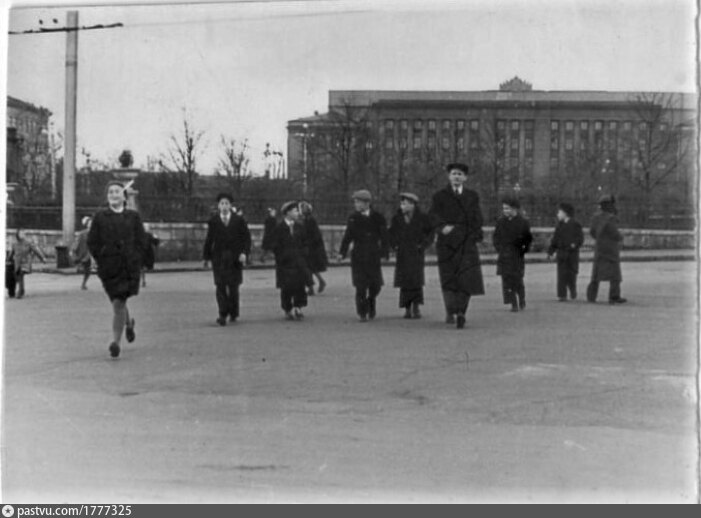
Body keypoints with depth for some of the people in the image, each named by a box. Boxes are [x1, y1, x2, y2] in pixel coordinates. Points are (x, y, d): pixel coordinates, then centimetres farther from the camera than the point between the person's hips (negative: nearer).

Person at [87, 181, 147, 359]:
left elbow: (141, 241, 7)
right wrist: (102, 260, 0)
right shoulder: (100, 216, 6)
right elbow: (92, 242, 7)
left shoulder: (133, 216, 7)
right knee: (117, 302, 4)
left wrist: (134, 262, -2)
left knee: (118, 303, -8)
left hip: (129, 266, -1)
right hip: (108, 268, 1)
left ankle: (116, 341, -4)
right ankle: (129, 322, 36)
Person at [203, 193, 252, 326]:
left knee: (233, 287, 4)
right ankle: (223, 315, -12)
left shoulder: (239, 220, 4)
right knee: (221, 286, -9)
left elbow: (246, 238, 4)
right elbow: (209, 240, 9)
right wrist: (206, 257, 7)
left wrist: (244, 253, -10)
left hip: (235, 259, 0)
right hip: (218, 258, 0)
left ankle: (233, 313, 20)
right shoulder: (213, 221, 6)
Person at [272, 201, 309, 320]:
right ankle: (288, 310, 9)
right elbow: (276, 247, -4)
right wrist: (282, 258, -9)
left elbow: (304, 243, 15)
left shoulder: (299, 227, 10)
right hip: (285, 264, -4)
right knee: (286, 288, 0)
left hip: (299, 263, 4)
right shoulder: (279, 228, -5)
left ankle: (298, 308, 4)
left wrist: (302, 256, 4)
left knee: (300, 286, -2)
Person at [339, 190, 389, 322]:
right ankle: (362, 313, 4)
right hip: (358, 256, 0)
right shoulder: (353, 218, 4)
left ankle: (371, 301, 34)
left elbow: (384, 237, 1)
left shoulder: (378, 218, 0)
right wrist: (342, 252, -10)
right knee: (361, 286, -4)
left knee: (376, 285, 4)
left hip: (374, 256, 0)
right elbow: (347, 236, 1)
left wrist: (384, 253, -9)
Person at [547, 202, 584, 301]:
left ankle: (573, 291, 26)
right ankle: (562, 296, -4)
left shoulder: (575, 225, -1)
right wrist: (550, 251, 5)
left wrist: (575, 244, -25)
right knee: (561, 275, -4)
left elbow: (580, 238, -6)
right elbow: (555, 239, 13)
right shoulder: (560, 225, 12)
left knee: (571, 274, 1)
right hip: (561, 253, 3)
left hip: (572, 253, -3)